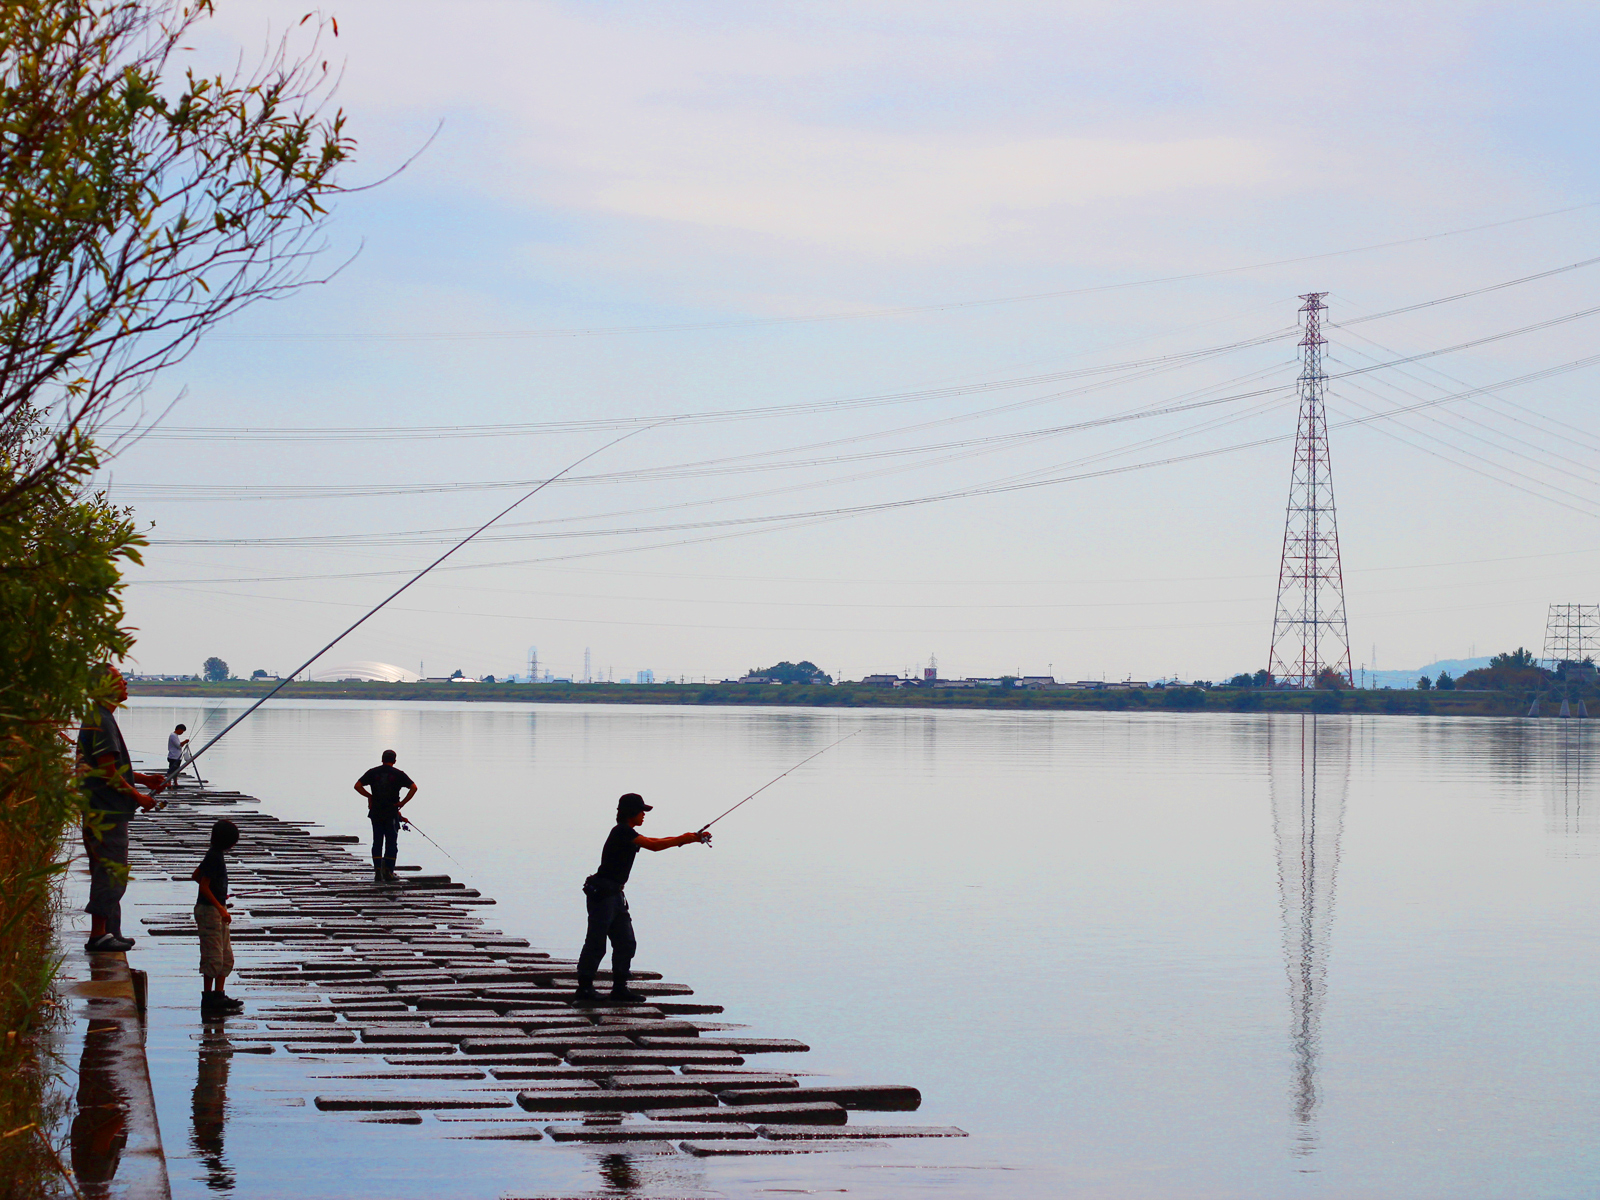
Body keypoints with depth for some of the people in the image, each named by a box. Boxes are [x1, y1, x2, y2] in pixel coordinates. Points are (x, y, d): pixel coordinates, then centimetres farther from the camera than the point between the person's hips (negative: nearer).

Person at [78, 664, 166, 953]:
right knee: (111, 872, -8)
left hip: (109, 812, 11)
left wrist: (143, 779, 17)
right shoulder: (101, 720, -16)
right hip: (107, 812, -11)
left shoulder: (100, 718, 17)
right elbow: (108, 773, -19)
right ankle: (98, 935, -5)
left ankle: (109, 933, 19)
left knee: (109, 873, 14)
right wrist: (138, 797, -10)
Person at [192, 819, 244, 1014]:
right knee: (213, 958, -7)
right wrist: (220, 909, -23)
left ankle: (219, 995, 18)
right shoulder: (214, 858, -18)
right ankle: (208, 1000, -3)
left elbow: (195, 876, 22)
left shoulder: (217, 855, 11)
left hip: (217, 910, 10)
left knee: (226, 957, 13)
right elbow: (204, 886, -21)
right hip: (209, 910, -10)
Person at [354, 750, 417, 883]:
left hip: (376, 812, 2)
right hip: (392, 813, -2)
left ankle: (377, 872, 2)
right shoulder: (398, 774, -1)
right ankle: (388, 871, -2)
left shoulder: (373, 772, 4)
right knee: (391, 843, 6)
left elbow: (357, 786, -1)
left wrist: (369, 796, 10)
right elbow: (414, 788, -10)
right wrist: (403, 802, -5)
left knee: (377, 843, 8)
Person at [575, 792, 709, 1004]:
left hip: (615, 895, 10)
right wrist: (683, 839, -13)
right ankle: (584, 988, 0)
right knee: (596, 944, -5)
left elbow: (655, 842, 17)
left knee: (626, 943, 8)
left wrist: (687, 838, 9)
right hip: (602, 894, -10)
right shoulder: (622, 832, -14)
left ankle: (619, 988, 11)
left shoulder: (627, 833, 16)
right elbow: (653, 845, -21)